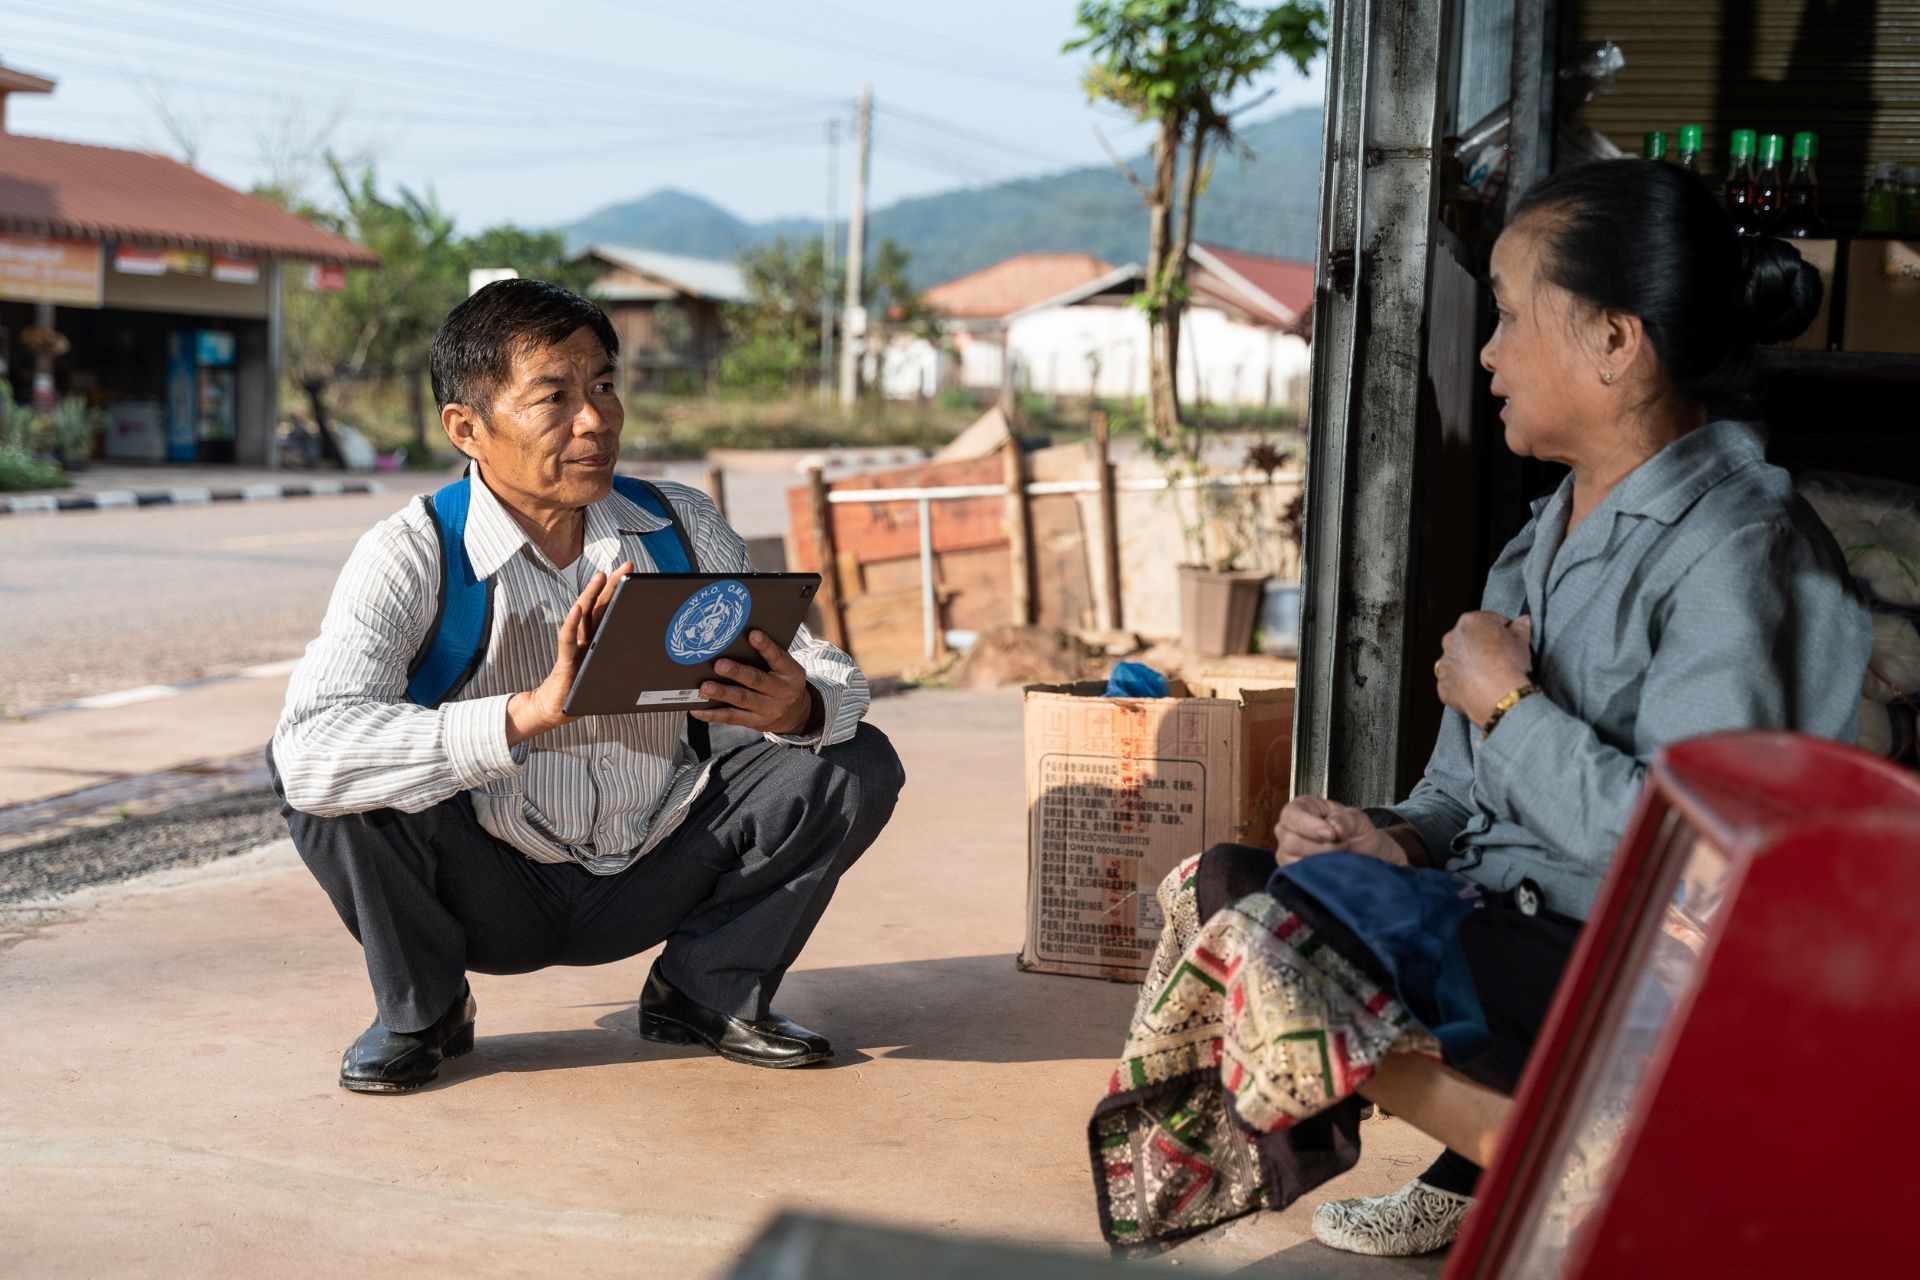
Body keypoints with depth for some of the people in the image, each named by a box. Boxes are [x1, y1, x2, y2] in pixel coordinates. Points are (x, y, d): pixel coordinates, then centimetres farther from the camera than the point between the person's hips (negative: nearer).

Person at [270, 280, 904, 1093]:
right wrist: (532, 711, -45)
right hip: (495, 895, -3)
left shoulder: (682, 528, -7)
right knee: (345, 782, -29)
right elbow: (309, 751, -35)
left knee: (857, 765, -14)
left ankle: (705, 992, 7)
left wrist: (801, 708, -31)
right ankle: (420, 1011, 0)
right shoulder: (412, 556, -19)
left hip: (649, 882, 3)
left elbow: (833, 675, -5)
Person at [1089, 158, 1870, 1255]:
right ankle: (1476, 1188, 5)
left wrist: (1509, 703, -15)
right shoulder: (1563, 523, 13)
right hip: (1506, 906, 10)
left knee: (1270, 950, -23)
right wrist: (1403, 839, -4)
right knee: (1214, 887, -1)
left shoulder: (1739, 549, -17)